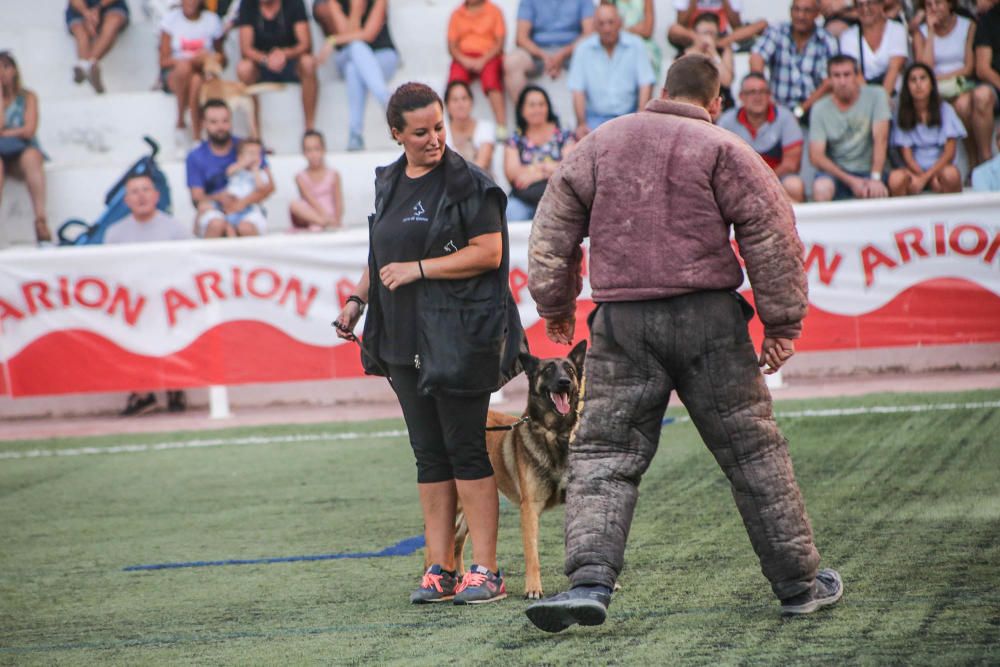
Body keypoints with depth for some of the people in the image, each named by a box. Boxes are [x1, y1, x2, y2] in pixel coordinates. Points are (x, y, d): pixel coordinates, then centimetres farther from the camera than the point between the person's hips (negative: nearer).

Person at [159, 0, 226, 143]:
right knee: (184, 66, -37)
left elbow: (222, 58, 12)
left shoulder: (212, 20, 4)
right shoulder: (171, 19, 0)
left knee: (196, 81, -37)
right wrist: (192, 60, -22)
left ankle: (197, 139, -35)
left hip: (204, 74, 1)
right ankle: (180, 123, -25)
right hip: (174, 74, 0)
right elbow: (164, 60, -6)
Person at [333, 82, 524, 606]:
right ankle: (440, 570, 11)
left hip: (459, 336, -7)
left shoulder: (468, 184, -8)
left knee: (466, 450, -6)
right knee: (429, 455, 8)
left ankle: (485, 571, -3)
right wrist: (358, 299, 15)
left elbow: (489, 252, -14)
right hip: (405, 338, 7)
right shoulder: (388, 183, 14)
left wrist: (419, 269, -15)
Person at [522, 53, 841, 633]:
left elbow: (553, 227, 13)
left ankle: (590, 581, -13)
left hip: (623, 322, 2)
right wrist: (783, 325, 1)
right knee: (752, 451, 8)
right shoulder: (723, 150, 0)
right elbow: (773, 236, -5)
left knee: (603, 455, 4)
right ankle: (799, 581, 15)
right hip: (707, 314, -2)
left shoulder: (602, 143, 11)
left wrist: (556, 305, 22)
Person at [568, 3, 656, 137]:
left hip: (629, 115, 0)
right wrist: (581, 124, -13)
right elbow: (578, 91, -1)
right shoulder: (583, 49, 3)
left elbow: (646, 85, -1)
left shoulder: (635, 45, 3)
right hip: (596, 116, 0)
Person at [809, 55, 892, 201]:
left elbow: (880, 139, -11)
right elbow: (816, 156, -7)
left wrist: (875, 179, -22)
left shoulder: (876, 95, -3)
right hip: (835, 171, 1)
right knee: (821, 188, -33)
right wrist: (850, 181, -17)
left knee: (876, 193, -34)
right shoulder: (820, 109, -2)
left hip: (868, 171, -1)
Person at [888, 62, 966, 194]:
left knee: (951, 174, -36)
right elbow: (907, 155, -1)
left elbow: (950, 152, -3)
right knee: (896, 178, -34)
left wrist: (924, 178, -16)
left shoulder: (945, 110, 4)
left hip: (941, 167, 0)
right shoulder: (902, 114, 5)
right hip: (915, 170, 0)